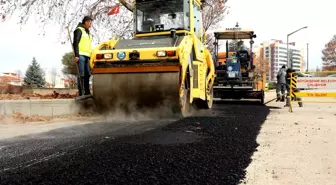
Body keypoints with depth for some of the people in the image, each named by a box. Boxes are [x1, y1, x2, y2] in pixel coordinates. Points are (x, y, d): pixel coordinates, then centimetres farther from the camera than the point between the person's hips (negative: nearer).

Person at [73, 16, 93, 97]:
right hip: (81, 55, -8)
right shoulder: (79, 30, 1)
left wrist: (90, 56, 20)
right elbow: (75, 43, -9)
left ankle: (87, 92, 11)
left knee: (87, 75, 6)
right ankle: (80, 93, -9)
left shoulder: (88, 33, 27)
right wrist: (76, 55, -18)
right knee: (81, 75, -10)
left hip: (87, 56, 8)